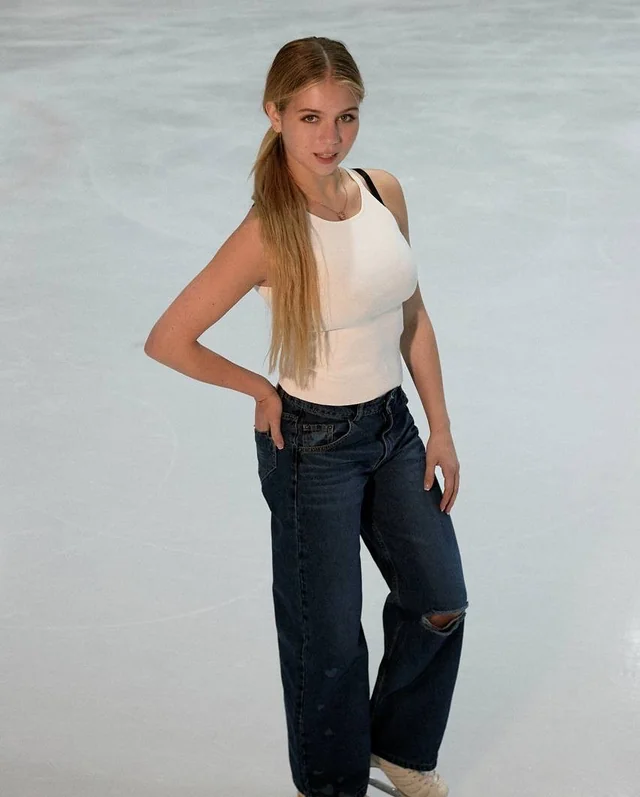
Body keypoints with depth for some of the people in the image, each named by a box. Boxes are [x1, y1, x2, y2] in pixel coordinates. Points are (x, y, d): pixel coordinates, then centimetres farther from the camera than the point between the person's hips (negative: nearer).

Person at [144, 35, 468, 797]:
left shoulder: (384, 192, -5)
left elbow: (413, 316, 6)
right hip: (313, 445, -6)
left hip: (394, 427, 6)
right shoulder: (269, 232, -22)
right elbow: (167, 341, -20)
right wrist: (262, 392, -9)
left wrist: (441, 428, 6)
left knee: (440, 605, 16)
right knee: (329, 636, 10)